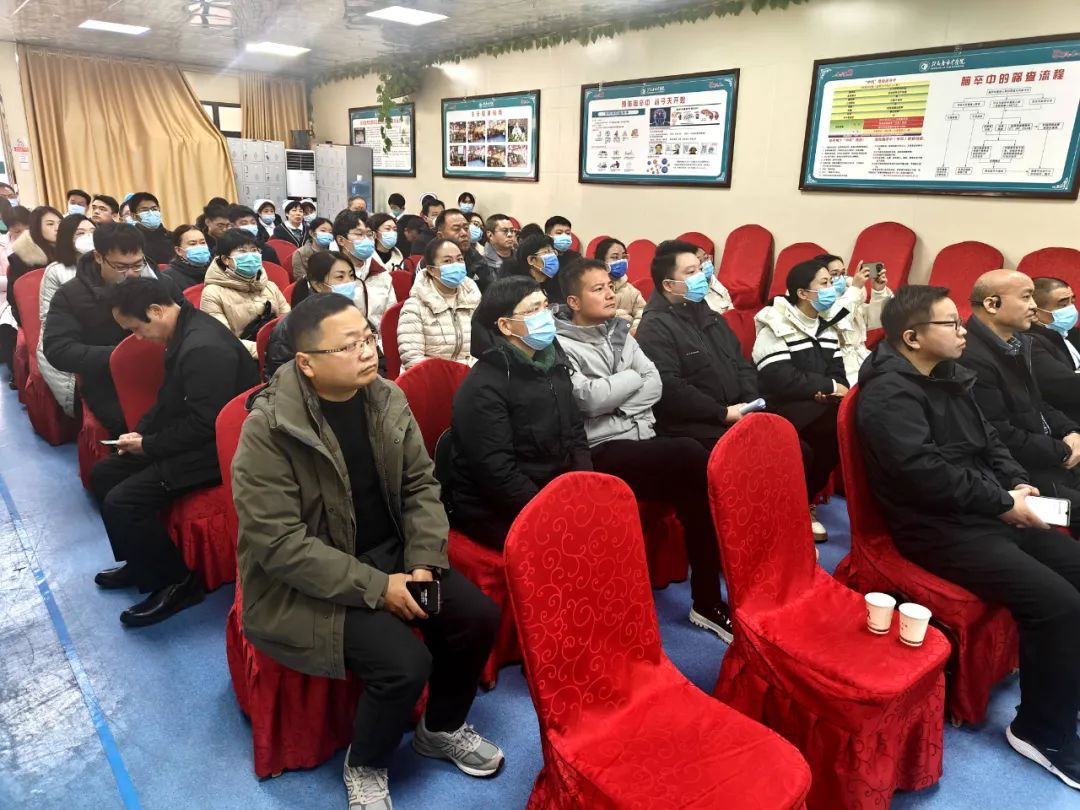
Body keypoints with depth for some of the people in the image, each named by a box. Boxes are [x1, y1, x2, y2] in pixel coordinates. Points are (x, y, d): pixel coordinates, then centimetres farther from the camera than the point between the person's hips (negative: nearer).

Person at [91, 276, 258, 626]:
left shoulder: (204, 347, -27)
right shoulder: (183, 332, 6)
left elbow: (203, 425, -26)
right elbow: (169, 396, 19)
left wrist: (148, 445, -13)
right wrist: (141, 431, 6)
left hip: (214, 449, -11)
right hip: (191, 436, 11)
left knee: (122, 501, -19)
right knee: (104, 474, 13)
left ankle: (178, 583, 0)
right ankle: (141, 561, 27)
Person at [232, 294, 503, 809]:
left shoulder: (387, 400, -5)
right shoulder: (268, 429, -22)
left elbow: (421, 485, 2)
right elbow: (279, 542, -23)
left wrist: (424, 562, -12)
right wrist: (375, 587, -24)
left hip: (390, 554, 6)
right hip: (304, 584, -5)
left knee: (478, 617, -9)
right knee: (405, 663, -23)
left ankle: (442, 729, 21)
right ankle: (364, 766, 11)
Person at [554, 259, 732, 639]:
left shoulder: (619, 332, 17)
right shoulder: (560, 345, -3)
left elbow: (655, 384, 8)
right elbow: (589, 399, -16)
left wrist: (615, 405, -9)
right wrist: (633, 377, -1)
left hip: (642, 438, 6)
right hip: (603, 453, -6)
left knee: (693, 478, -22)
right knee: (693, 457, -26)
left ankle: (709, 599, -9)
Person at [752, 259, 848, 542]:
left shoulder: (826, 327, 17)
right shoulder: (775, 328, -9)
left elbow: (838, 373, 11)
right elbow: (782, 382, -19)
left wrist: (828, 392, -13)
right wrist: (828, 387, -9)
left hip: (820, 406, 7)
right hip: (784, 408, -7)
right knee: (842, 421, -29)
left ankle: (806, 498, -7)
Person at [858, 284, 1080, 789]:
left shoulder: (947, 376, 12)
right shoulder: (890, 393, -18)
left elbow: (988, 440, 18)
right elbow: (927, 472, -25)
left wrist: (1016, 484, 0)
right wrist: (1004, 504, -15)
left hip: (983, 514, 10)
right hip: (938, 529, -10)